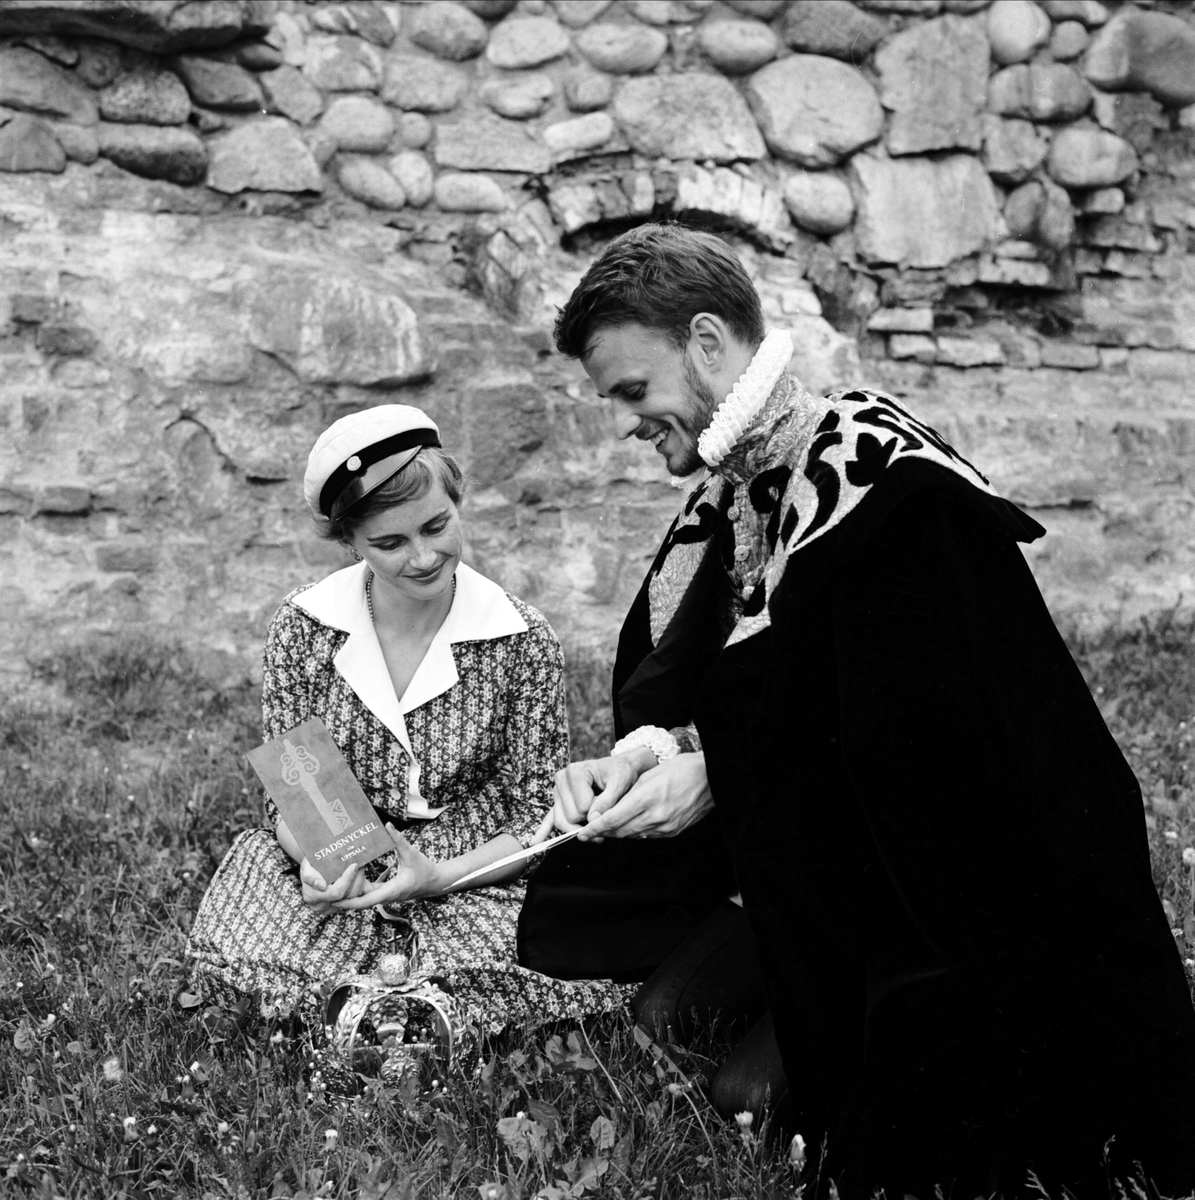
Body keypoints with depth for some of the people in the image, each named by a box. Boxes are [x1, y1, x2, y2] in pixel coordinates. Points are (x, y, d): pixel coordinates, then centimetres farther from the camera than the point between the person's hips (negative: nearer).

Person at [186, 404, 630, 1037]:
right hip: (335, 872, 1)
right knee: (236, 959, -26)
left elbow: (538, 816, -6)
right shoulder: (302, 628, -7)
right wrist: (316, 860, -24)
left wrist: (441, 875, -23)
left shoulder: (523, 641, -10)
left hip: (476, 871, 0)